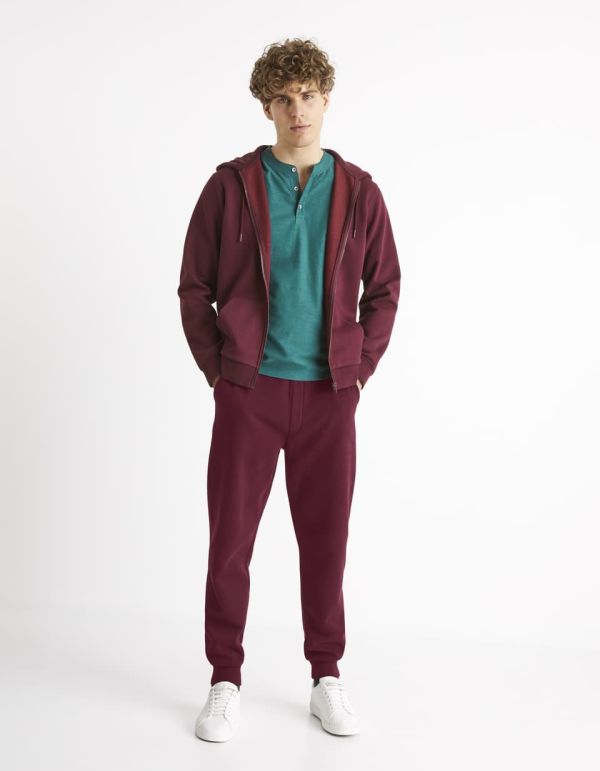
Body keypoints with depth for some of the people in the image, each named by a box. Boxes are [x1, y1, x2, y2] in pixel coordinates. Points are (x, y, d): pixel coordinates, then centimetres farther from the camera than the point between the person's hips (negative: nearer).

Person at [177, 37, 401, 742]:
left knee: (326, 539, 8)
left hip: (329, 394, 1)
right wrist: (216, 368, -1)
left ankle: (326, 678, 24)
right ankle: (225, 682, 19)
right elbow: (194, 287, 4)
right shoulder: (231, 185, 1)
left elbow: (383, 289, 10)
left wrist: (361, 369, 3)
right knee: (230, 538, 4)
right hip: (248, 391, -1)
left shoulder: (358, 191, 5)